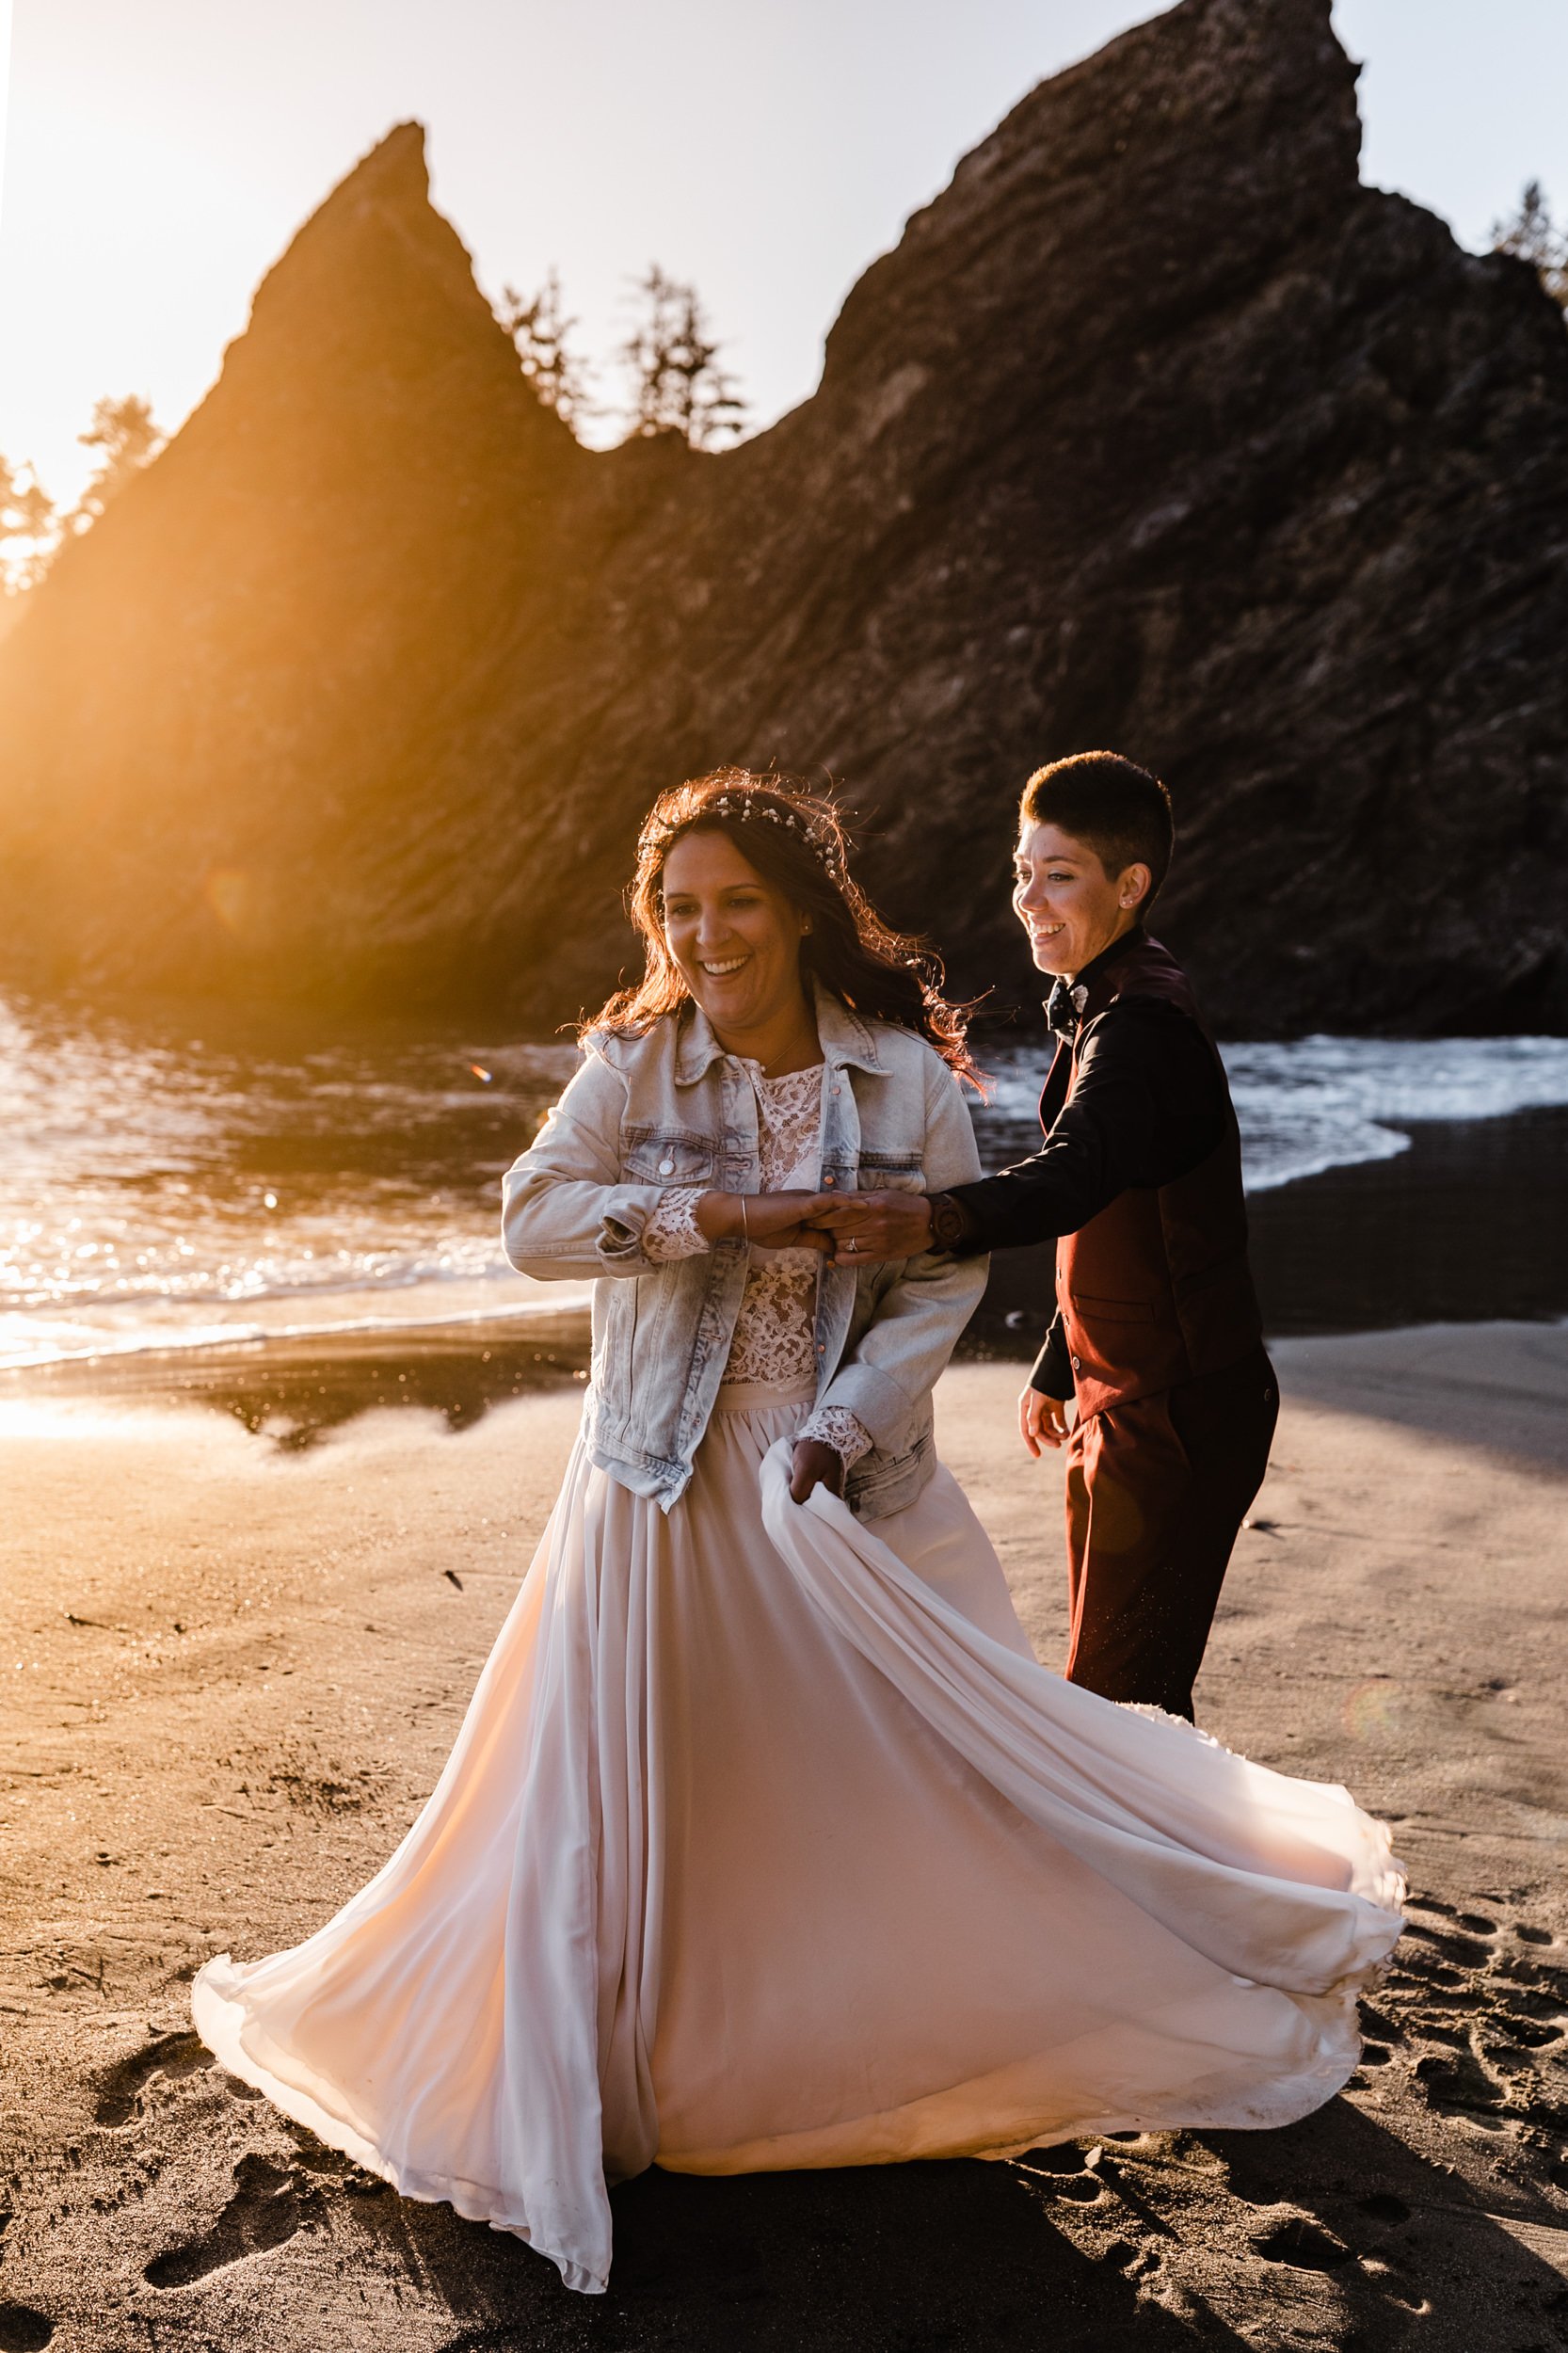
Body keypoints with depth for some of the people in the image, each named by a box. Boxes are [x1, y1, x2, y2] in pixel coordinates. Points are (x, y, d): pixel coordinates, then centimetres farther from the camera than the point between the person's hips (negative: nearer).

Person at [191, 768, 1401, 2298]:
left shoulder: (907, 1077, -6)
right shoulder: (630, 1062, -4)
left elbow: (945, 1277, -5)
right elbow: (532, 1218, -9)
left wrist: (843, 1428, -15)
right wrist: (705, 1215, -20)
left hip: (848, 1475, 0)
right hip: (666, 1480, 0)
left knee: (931, 1748, 7)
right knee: (632, 1773, 8)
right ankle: (627, 2068, 30)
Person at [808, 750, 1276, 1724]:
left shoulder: (1145, 1021, -21)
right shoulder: (1104, 1003, 11)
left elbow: (1075, 1175, -41)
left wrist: (935, 1221, -60)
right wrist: (1057, 1370, 27)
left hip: (1177, 1415, -10)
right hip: (1125, 1402, 10)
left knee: (1119, 1695, -6)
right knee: (1120, 1686, 19)